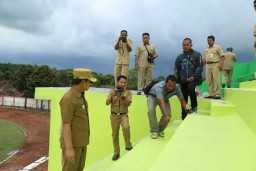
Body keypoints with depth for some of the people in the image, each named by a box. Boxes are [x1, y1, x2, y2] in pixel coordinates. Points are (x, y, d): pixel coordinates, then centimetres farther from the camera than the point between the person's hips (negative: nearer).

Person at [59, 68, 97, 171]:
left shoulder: (80, 96, 8)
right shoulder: (68, 99, -22)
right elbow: (66, 125, -22)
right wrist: (69, 148, -22)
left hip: (80, 141, 9)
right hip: (71, 142, -9)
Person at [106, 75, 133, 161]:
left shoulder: (128, 92, -2)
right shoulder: (112, 91, 1)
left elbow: (128, 104, -11)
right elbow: (107, 103, -6)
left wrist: (123, 98, -29)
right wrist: (112, 96, -23)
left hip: (124, 115, -1)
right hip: (114, 115, 2)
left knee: (126, 127, -28)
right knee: (115, 134, 6)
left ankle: (128, 145, -4)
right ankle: (116, 152, 20)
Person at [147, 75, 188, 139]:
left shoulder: (177, 88, -26)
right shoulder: (159, 87, -42)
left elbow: (182, 100, -13)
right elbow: (162, 103, -51)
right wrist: (166, 116, -62)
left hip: (165, 98, 4)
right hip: (152, 96, -4)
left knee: (168, 114, -19)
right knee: (151, 110, -32)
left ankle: (160, 130, 5)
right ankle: (154, 131, -15)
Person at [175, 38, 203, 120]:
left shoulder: (197, 55, 3)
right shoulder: (179, 57, 10)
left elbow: (200, 67, -2)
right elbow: (177, 70, 13)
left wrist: (193, 76, -15)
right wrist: (177, 82, 6)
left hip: (194, 78, -3)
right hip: (183, 81, 3)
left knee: (190, 88, -33)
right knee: (184, 100, 3)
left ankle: (194, 106, -11)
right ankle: (184, 117, 15)